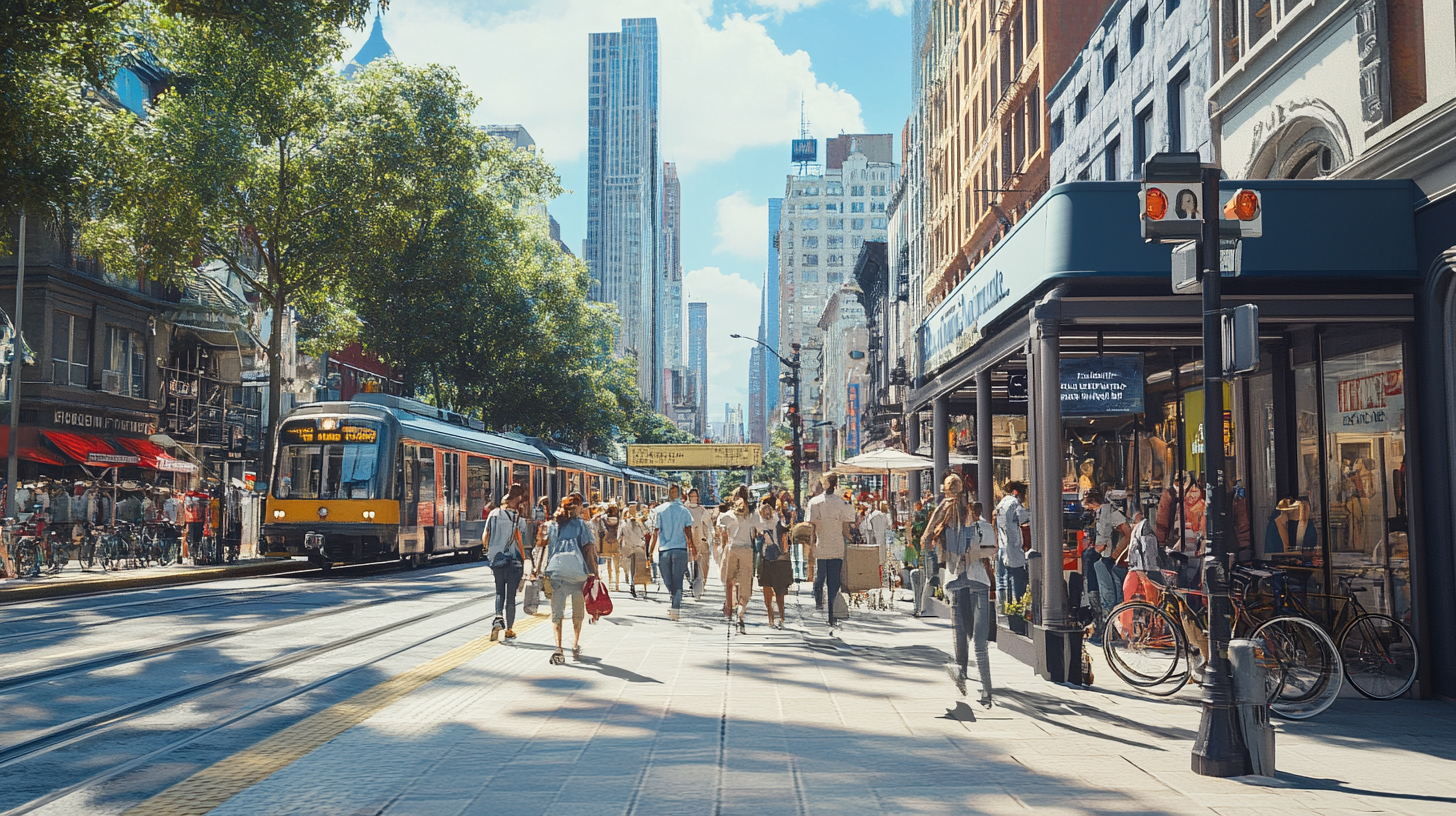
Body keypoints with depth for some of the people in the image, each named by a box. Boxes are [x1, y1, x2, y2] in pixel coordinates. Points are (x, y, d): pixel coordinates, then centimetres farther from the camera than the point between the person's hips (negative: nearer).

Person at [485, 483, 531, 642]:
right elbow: (519, 541, -10)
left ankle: (498, 618, -6)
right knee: (510, 594, 6)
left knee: (499, 591, 18)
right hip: (513, 560, -4)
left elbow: (485, 537, 6)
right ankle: (509, 630, 12)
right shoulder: (518, 517, -13)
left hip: (496, 559, 4)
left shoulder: (493, 514, 1)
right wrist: (524, 559, 2)